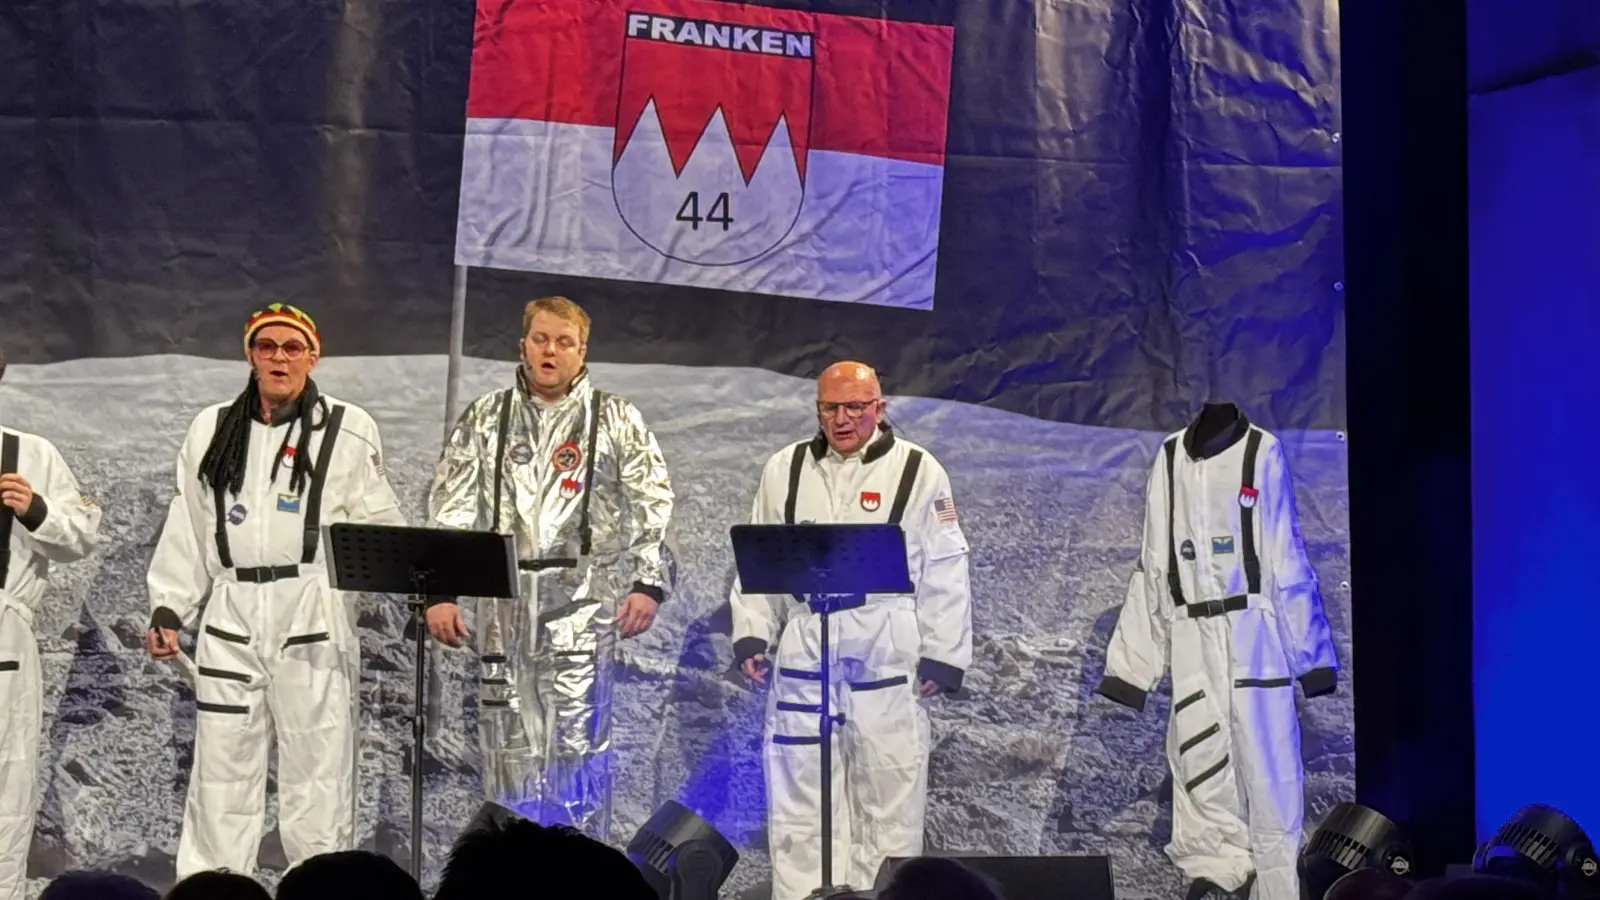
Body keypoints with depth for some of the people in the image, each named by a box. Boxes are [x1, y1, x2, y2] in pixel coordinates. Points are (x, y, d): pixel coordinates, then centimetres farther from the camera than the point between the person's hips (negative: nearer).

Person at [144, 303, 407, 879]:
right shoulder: (212, 429, 13)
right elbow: (187, 531, 16)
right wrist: (168, 608, 11)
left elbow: (380, 524, 2)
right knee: (220, 775, 5)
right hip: (231, 616, 3)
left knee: (317, 773, -3)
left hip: (314, 617, -3)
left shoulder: (348, 428, 3)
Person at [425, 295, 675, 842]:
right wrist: (440, 591, 1)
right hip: (504, 598, 3)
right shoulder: (485, 419, 14)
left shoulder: (617, 422, 9)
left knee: (577, 737, -9)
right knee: (507, 741, 3)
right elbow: (451, 510, 10)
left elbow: (652, 507, 4)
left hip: (583, 597, -2)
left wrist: (647, 583, -8)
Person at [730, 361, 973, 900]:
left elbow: (943, 573, 2)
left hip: (888, 651, -2)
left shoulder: (919, 471, 2)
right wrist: (750, 636, 4)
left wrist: (944, 657, -2)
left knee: (887, 784, 1)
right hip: (803, 647, 2)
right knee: (798, 782, 3)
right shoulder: (784, 470, 10)